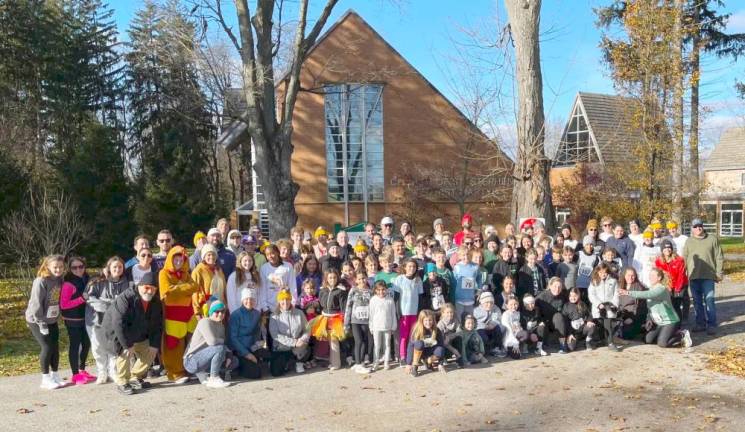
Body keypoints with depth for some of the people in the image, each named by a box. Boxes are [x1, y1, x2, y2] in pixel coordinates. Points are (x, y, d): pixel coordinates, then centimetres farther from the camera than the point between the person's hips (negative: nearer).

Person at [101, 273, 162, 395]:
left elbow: (157, 326, -2)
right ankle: (122, 383, -10)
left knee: (150, 353, 5)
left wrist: (154, 344, -11)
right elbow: (118, 323, -34)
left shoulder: (156, 303, -10)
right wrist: (127, 344, -33)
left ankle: (135, 378, 23)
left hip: (139, 336, 7)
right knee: (125, 352, -26)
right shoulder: (125, 298, -31)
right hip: (117, 333, -7)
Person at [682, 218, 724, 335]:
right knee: (697, 302, 8)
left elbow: (719, 258, 3)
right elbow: (684, 259, 11)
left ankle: (711, 325, 0)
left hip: (708, 276, -3)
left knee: (709, 300, -6)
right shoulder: (689, 241, 11)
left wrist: (719, 273, -2)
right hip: (693, 277, 3)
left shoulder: (712, 239, 4)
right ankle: (700, 323, 17)